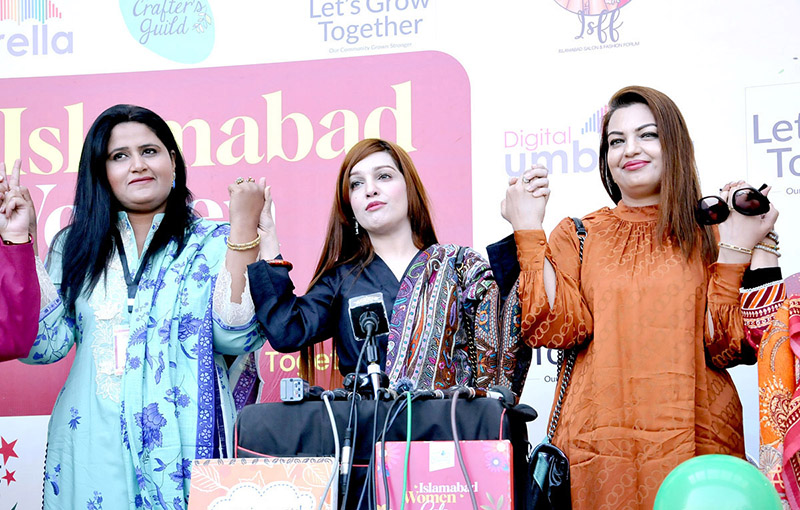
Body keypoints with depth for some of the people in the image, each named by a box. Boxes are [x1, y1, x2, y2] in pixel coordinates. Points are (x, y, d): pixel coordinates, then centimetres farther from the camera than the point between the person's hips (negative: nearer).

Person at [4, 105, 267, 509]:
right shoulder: (76, 245, 10)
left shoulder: (213, 244, 4)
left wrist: (244, 228, -14)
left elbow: (236, 338, -11)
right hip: (92, 442, 2)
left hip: (182, 441, -2)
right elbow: (43, 346, 0)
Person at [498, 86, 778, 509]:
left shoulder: (710, 235, 8)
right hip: (598, 440, 0)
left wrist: (735, 249, -7)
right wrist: (528, 230, -3)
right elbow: (553, 329, -6)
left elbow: (727, 347, -2)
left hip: (695, 442, 0)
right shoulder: (577, 236, 10)